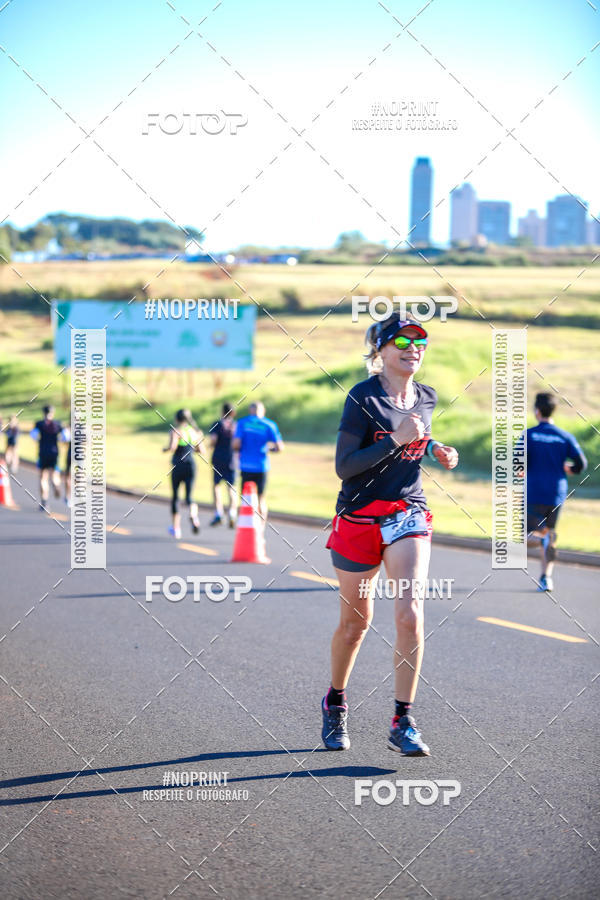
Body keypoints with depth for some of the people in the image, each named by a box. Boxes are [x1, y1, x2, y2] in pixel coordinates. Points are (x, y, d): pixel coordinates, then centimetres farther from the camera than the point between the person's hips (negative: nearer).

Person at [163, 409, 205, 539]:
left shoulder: (176, 431, -7)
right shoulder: (195, 432, 9)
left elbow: (172, 447, -21)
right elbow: (202, 451, 12)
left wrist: (165, 449, 0)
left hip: (178, 466, -3)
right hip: (191, 465, 3)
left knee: (174, 496, 12)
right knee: (189, 496, 3)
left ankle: (176, 527, 18)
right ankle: (193, 515, -31)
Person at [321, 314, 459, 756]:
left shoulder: (427, 398, 5)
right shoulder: (363, 397, -12)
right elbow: (344, 466, -18)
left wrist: (435, 450, 5)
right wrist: (397, 439, -25)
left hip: (409, 516, 3)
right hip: (360, 518, -3)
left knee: (410, 615, -14)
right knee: (355, 624, 9)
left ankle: (403, 723, -8)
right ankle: (335, 702, 35)